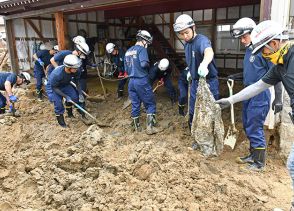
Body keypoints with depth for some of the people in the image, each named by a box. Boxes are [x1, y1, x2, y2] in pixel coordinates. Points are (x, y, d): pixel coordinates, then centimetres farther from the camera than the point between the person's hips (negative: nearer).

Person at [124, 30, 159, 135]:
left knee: (135, 105, 14)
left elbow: (126, 68, 20)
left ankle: (136, 127, 22)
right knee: (150, 104, 4)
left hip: (131, 81, 7)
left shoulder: (128, 51, 16)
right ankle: (150, 127, 2)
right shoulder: (141, 49, -9)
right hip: (142, 81, -7)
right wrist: (148, 65, -3)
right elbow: (144, 64, -24)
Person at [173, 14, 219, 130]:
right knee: (193, 114, 16)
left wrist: (204, 64, -64)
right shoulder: (186, 44, 4)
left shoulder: (202, 40, -21)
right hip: (195, 82, 8)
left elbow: (209, 51, -45)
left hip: (209, 82, -8)